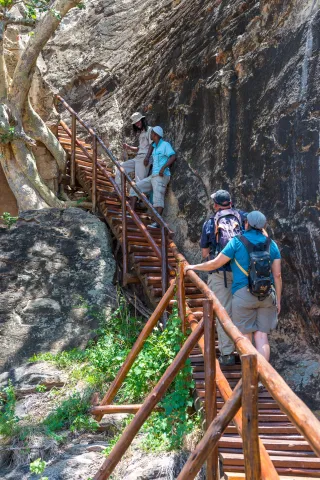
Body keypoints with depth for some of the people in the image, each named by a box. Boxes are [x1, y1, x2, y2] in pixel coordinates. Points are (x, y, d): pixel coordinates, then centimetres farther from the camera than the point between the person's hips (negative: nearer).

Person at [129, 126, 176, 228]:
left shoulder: (165, 145, -3)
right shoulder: (155, 147, 22)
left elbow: (173, 157, -16)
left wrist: (163, 167, -26)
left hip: (161, 176, -9)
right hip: (153, 176, 9)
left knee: (158, 198, -20)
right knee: (134, 188, 2)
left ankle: (157, 222, -28)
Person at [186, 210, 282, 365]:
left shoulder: (237, 242, -3)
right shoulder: (271, 244, 7)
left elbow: (215, 264, -1)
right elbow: (277, 275, 5)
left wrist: (194, 267, 14)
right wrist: (278, 299, 12)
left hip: (243, 294, -3)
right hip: (267, 295, 3)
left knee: (245, 336, 6)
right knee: (261, 336, 6)